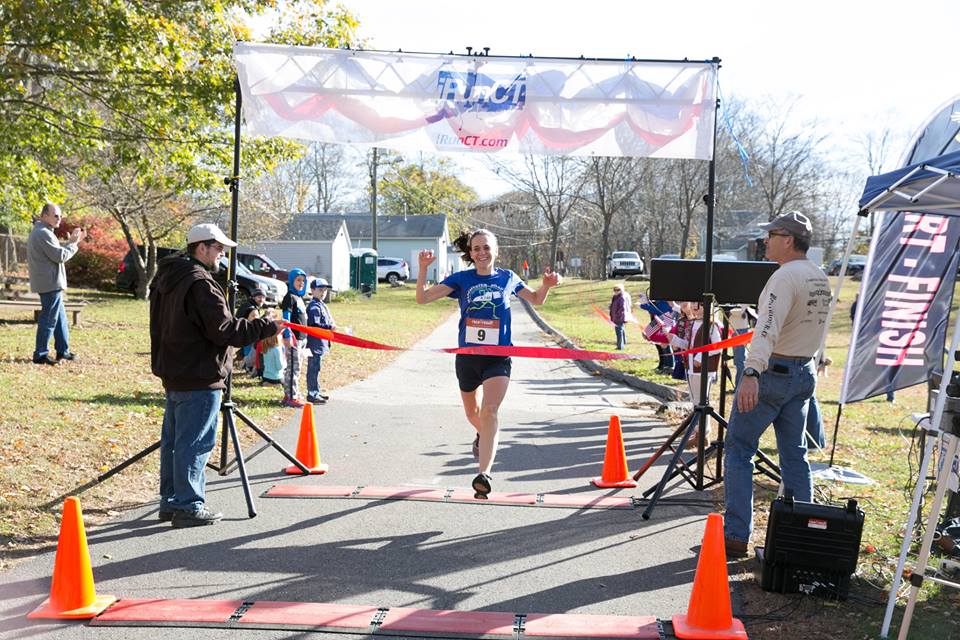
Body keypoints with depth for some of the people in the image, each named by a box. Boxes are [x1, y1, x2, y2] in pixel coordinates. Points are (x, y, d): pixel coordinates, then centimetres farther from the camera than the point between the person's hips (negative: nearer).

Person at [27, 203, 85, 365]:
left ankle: (63, 351, 24)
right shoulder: (43, 233, -18)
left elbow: (56, 250, 21)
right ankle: (40, 355, -2)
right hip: (50, 283, -11)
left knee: (60, 318, 17)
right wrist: (73, 244, -6)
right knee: (48, 319, -6)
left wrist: (71, 241, 12)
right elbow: (60, 256, -20)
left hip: (49, 283, 11)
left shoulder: (40, 232, 17)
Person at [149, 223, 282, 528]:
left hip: (174, 374, 10)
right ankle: (188, 506, 2)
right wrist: (267, 326, -13)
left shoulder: (166, 278, 13)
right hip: (199, 378, -10)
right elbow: (224, 330, -21)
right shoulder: (200, 283, -18)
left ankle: (170, 501, 24)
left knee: (173, 440, 15)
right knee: (194, 443, -3)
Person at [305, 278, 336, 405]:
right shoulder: (314, 306, -15)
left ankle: (315, 392, 24)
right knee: (314, 368, -6)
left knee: (315, 368, 16)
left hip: (321, 343, 10)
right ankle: (312, 394, -2)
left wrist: (331, 326, 7)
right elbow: (314, 325, -22)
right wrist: (330, 327, -20)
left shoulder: (321, 305, 17)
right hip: (315, 343, -10)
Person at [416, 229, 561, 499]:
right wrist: (423, 268, -19)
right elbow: (422, 298, -6)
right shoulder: (461, 279, -1)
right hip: (467, 355, 2)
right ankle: (484, 437, 56)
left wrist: (547, 284, -3)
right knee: (472, 412, 21)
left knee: (489, 410, -22)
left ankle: (484, 474, -27)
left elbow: (536, 299, 19)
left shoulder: (508, 278, 3)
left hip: (498, 357, -2)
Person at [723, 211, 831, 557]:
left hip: (773, 372, -8)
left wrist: (751, 373, -40)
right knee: (795, 455, 13)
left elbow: (768, 329, -31)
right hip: (805, 372, 8)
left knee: (738, 450, 0)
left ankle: (736, 536, -2)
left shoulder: (785, 276, -18)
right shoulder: (821, 278, 10)